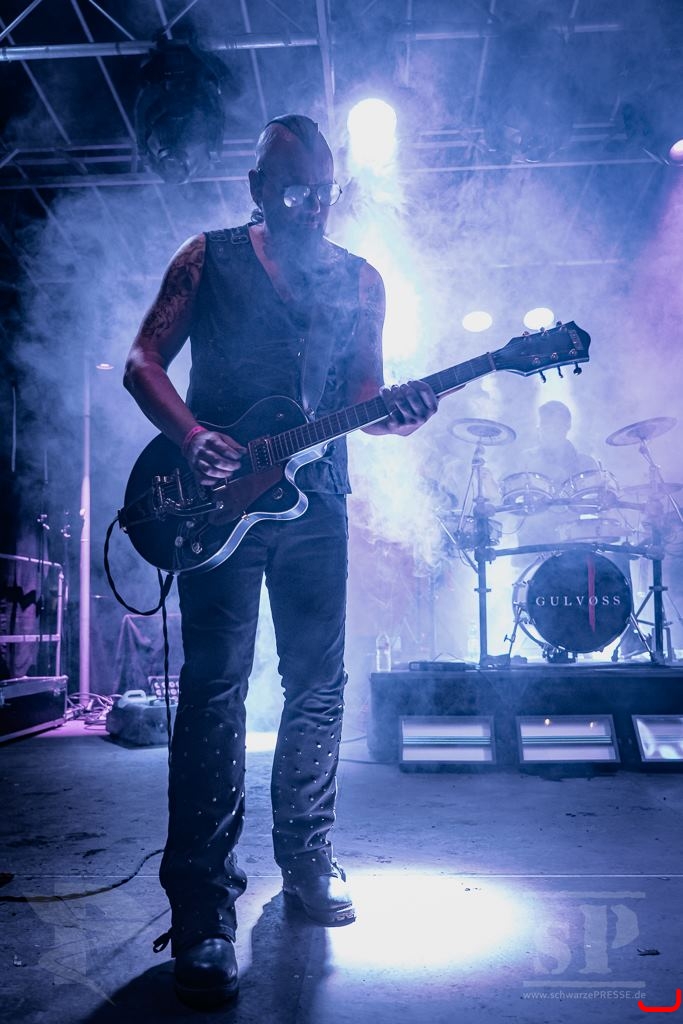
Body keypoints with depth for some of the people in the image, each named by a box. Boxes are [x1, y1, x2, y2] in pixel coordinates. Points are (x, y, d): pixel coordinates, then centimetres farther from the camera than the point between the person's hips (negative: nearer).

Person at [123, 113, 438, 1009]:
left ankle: (306, 859, 25)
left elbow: (363, 395, 13)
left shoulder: (361, 281, 14)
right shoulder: (210, 258, 6)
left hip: (315, 501, 4)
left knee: (318, 688, 7)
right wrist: (194, 438, -16)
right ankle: (203, 914, 0)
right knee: (213, 692, -8)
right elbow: (143, 364, 2)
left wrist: (398, 413, -10)